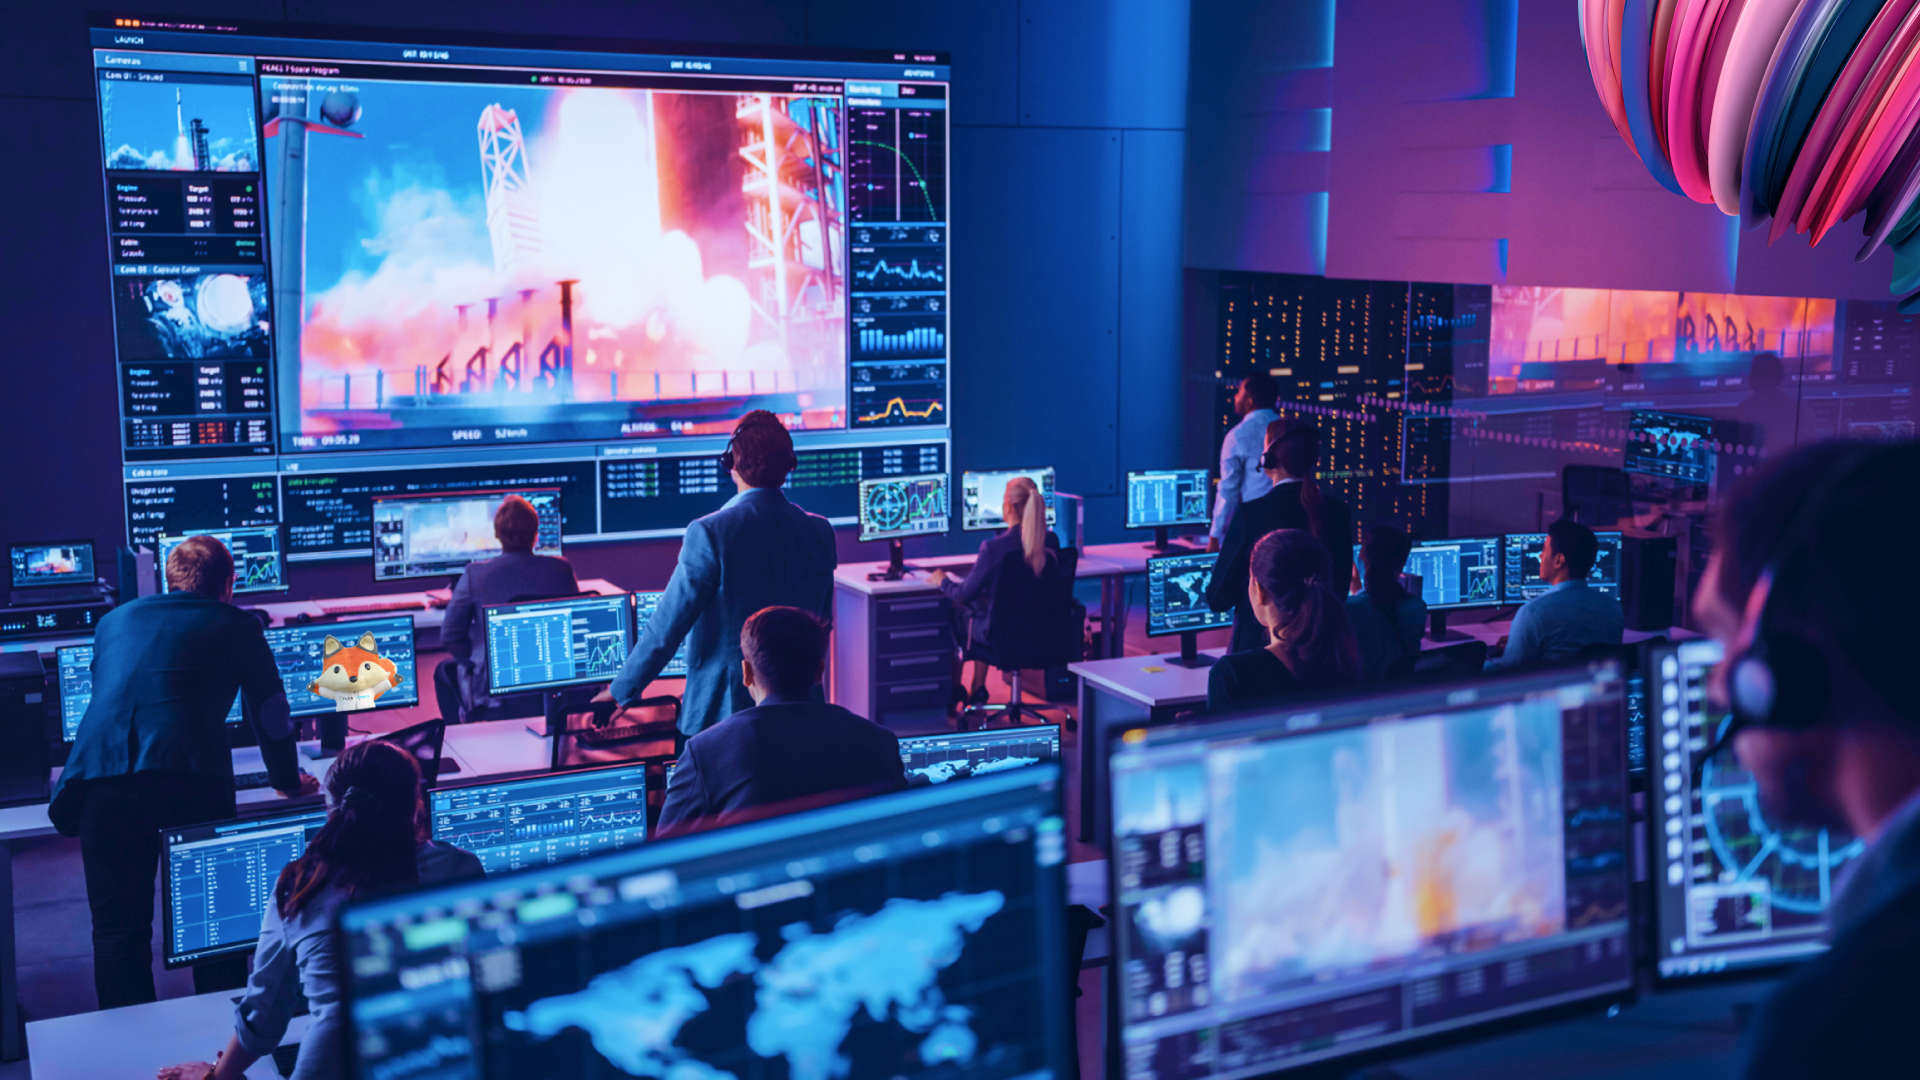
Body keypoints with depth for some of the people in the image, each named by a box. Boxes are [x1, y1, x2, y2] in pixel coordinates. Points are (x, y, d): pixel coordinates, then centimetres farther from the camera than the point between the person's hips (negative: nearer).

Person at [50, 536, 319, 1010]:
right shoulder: (237, 626, 18)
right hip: (190, 784, -2)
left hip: (101, 781, 2)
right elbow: (270, 715, 26)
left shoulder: (113, 620, 29)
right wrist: (289, 782, 43)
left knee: (117, 931, 9)